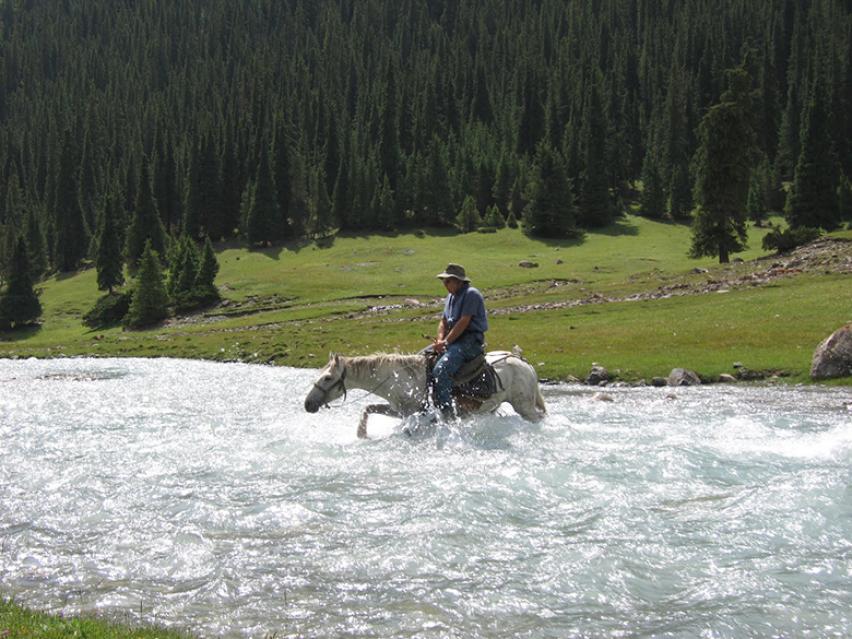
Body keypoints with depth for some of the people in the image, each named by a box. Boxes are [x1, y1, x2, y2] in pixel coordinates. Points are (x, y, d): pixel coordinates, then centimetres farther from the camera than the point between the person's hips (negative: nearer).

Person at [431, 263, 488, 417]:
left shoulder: (471, 294, -11)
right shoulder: (451, 296, 18)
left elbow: (463, 322, -18)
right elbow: (443, 321, 16)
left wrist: (446, 342, -19)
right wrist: (440, 340, -3)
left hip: (470, 342, -10)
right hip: (453, 341, 10)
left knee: (440, 370, -29)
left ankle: (446, 413, -29)